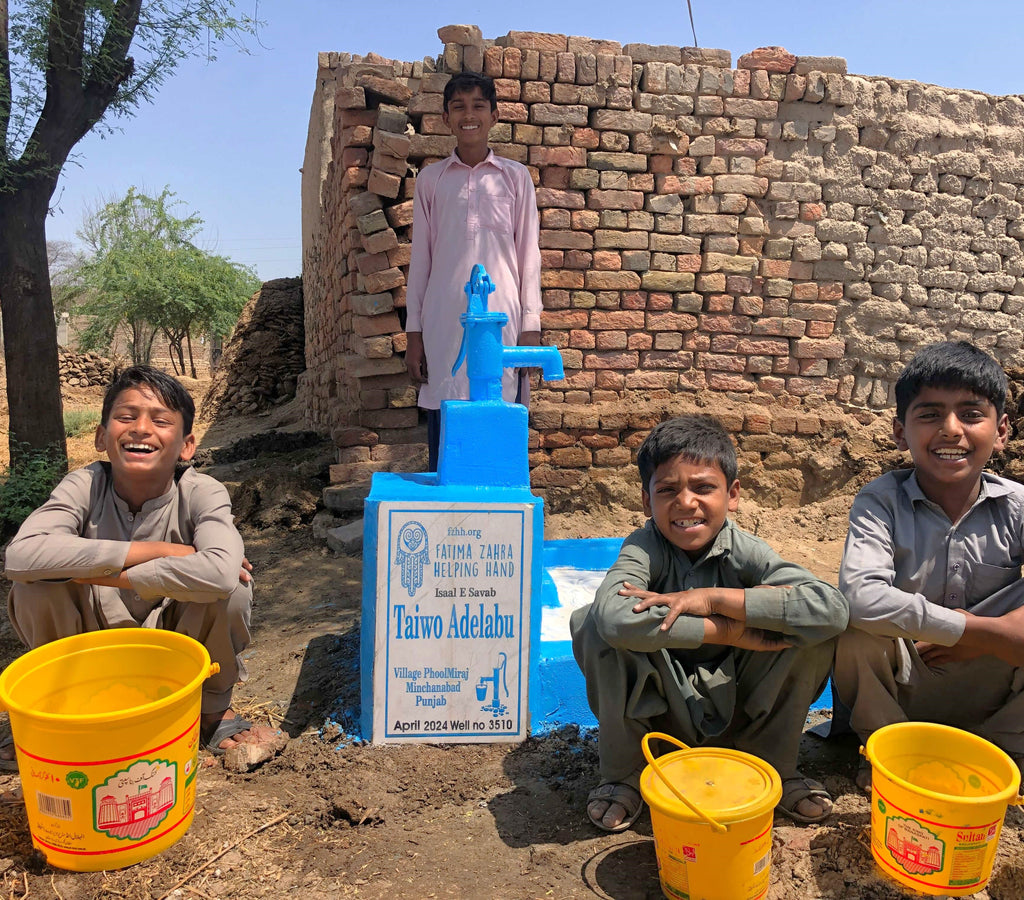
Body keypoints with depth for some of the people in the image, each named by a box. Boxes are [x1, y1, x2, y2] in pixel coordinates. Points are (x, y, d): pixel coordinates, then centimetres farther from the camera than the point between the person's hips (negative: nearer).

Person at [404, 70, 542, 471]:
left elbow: (528, 255, 9)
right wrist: (413, 332, 7)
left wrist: (531, 327, 1)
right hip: (444, 322, 1)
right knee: (442, 446, 0)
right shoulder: (431, 179, 13)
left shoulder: (515, 177, 10)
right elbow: (420, 258, 12)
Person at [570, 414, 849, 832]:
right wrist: (729, 630, -35)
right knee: (591, 624, -29)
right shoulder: (645, 548, -19)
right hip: (660, 709, -1)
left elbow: (832, 608, -31)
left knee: (813, 632, -22)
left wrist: (711, 597, -34)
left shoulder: (744, 551, -15)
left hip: (735, 711, 2)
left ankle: (774, 765, 4)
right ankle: (622, 774, -4)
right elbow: (614, 617, -42)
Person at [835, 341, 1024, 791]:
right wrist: (975, 630, -27)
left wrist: (983, 639, -30)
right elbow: (861, 596, -33)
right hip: (896, 685, -1)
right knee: (855, 632, -31)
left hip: (984, 696, 2)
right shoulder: (881, 501, -15)